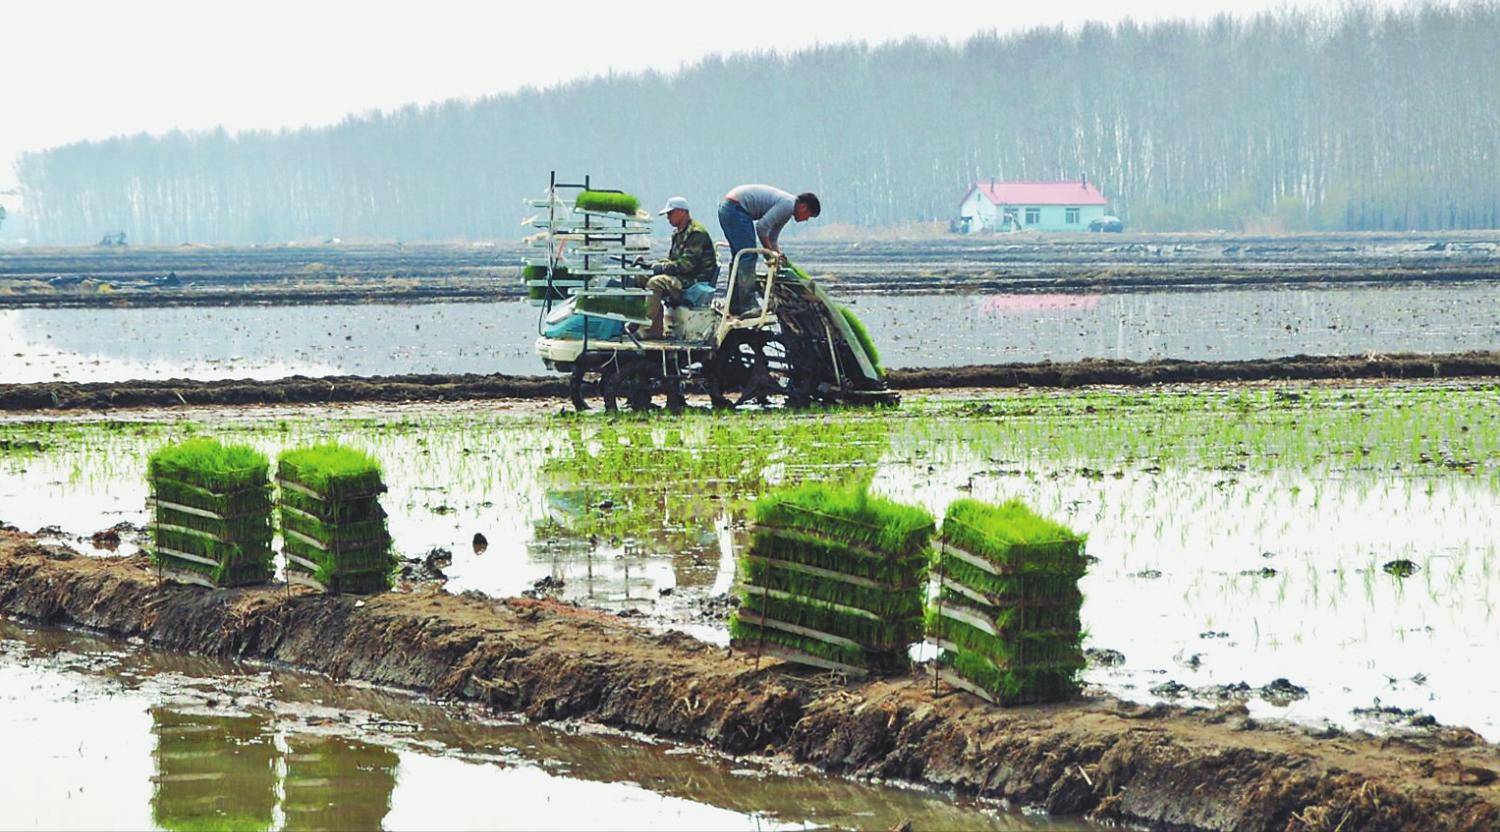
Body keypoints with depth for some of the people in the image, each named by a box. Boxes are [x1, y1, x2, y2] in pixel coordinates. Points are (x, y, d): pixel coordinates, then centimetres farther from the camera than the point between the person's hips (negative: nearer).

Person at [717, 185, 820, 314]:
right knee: (748, 256, -11)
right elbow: (762, 227, -20)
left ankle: (734, 306, 21)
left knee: (738, 257, 16)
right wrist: (771, 253, -9)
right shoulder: (787, 204, -14)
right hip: (736, 208, -11)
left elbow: (772, 239, 24)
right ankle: (747, 306, -13)